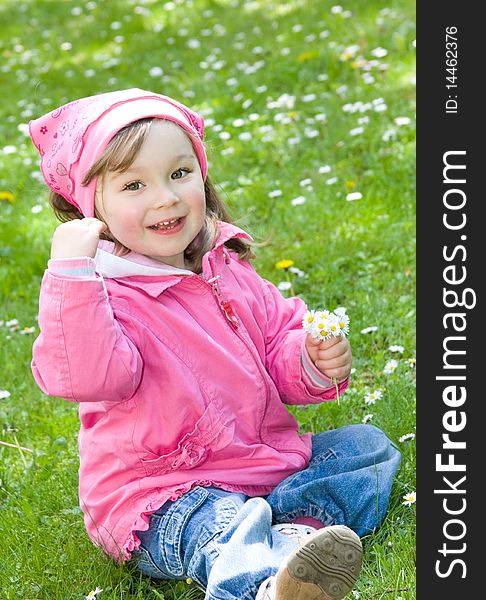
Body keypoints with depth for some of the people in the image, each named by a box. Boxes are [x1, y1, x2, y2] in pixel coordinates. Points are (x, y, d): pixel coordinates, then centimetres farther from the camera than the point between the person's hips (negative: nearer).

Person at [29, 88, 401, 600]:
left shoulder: (228, 270, 6)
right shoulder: (105, 293, -16)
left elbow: (279, 341, 15)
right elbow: (81, 376, -35)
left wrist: (315, 363, -8)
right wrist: (70, 270, -40)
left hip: (267, 459, 8)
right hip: (158, 498, -8)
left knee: (368, 444, 3)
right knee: (219, 529, -37)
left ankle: (299, 530, -23)